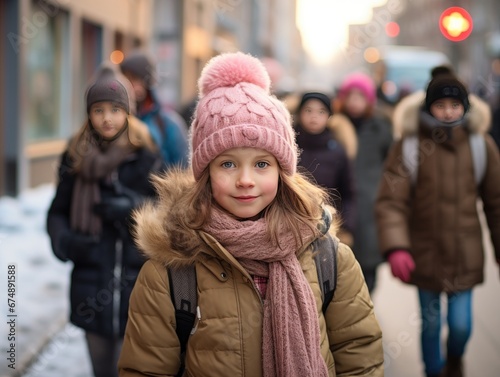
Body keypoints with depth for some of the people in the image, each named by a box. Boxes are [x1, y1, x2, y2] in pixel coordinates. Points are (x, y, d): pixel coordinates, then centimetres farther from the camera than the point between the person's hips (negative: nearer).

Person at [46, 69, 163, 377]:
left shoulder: (144, 156, -2)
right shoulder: (76, 158, 6)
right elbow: (58, 212, 10)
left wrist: (135, 208, -20)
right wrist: (64, 240, -10)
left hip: (137, 280, -3)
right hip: (91, 285, 3)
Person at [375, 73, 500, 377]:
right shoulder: (410, 144, -10)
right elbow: (391, 201, -15)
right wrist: (395, 247, -29)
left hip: (465, 254, 1)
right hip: (425, 254, -1)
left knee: (461, 324, 2)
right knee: (431, 324, 10)